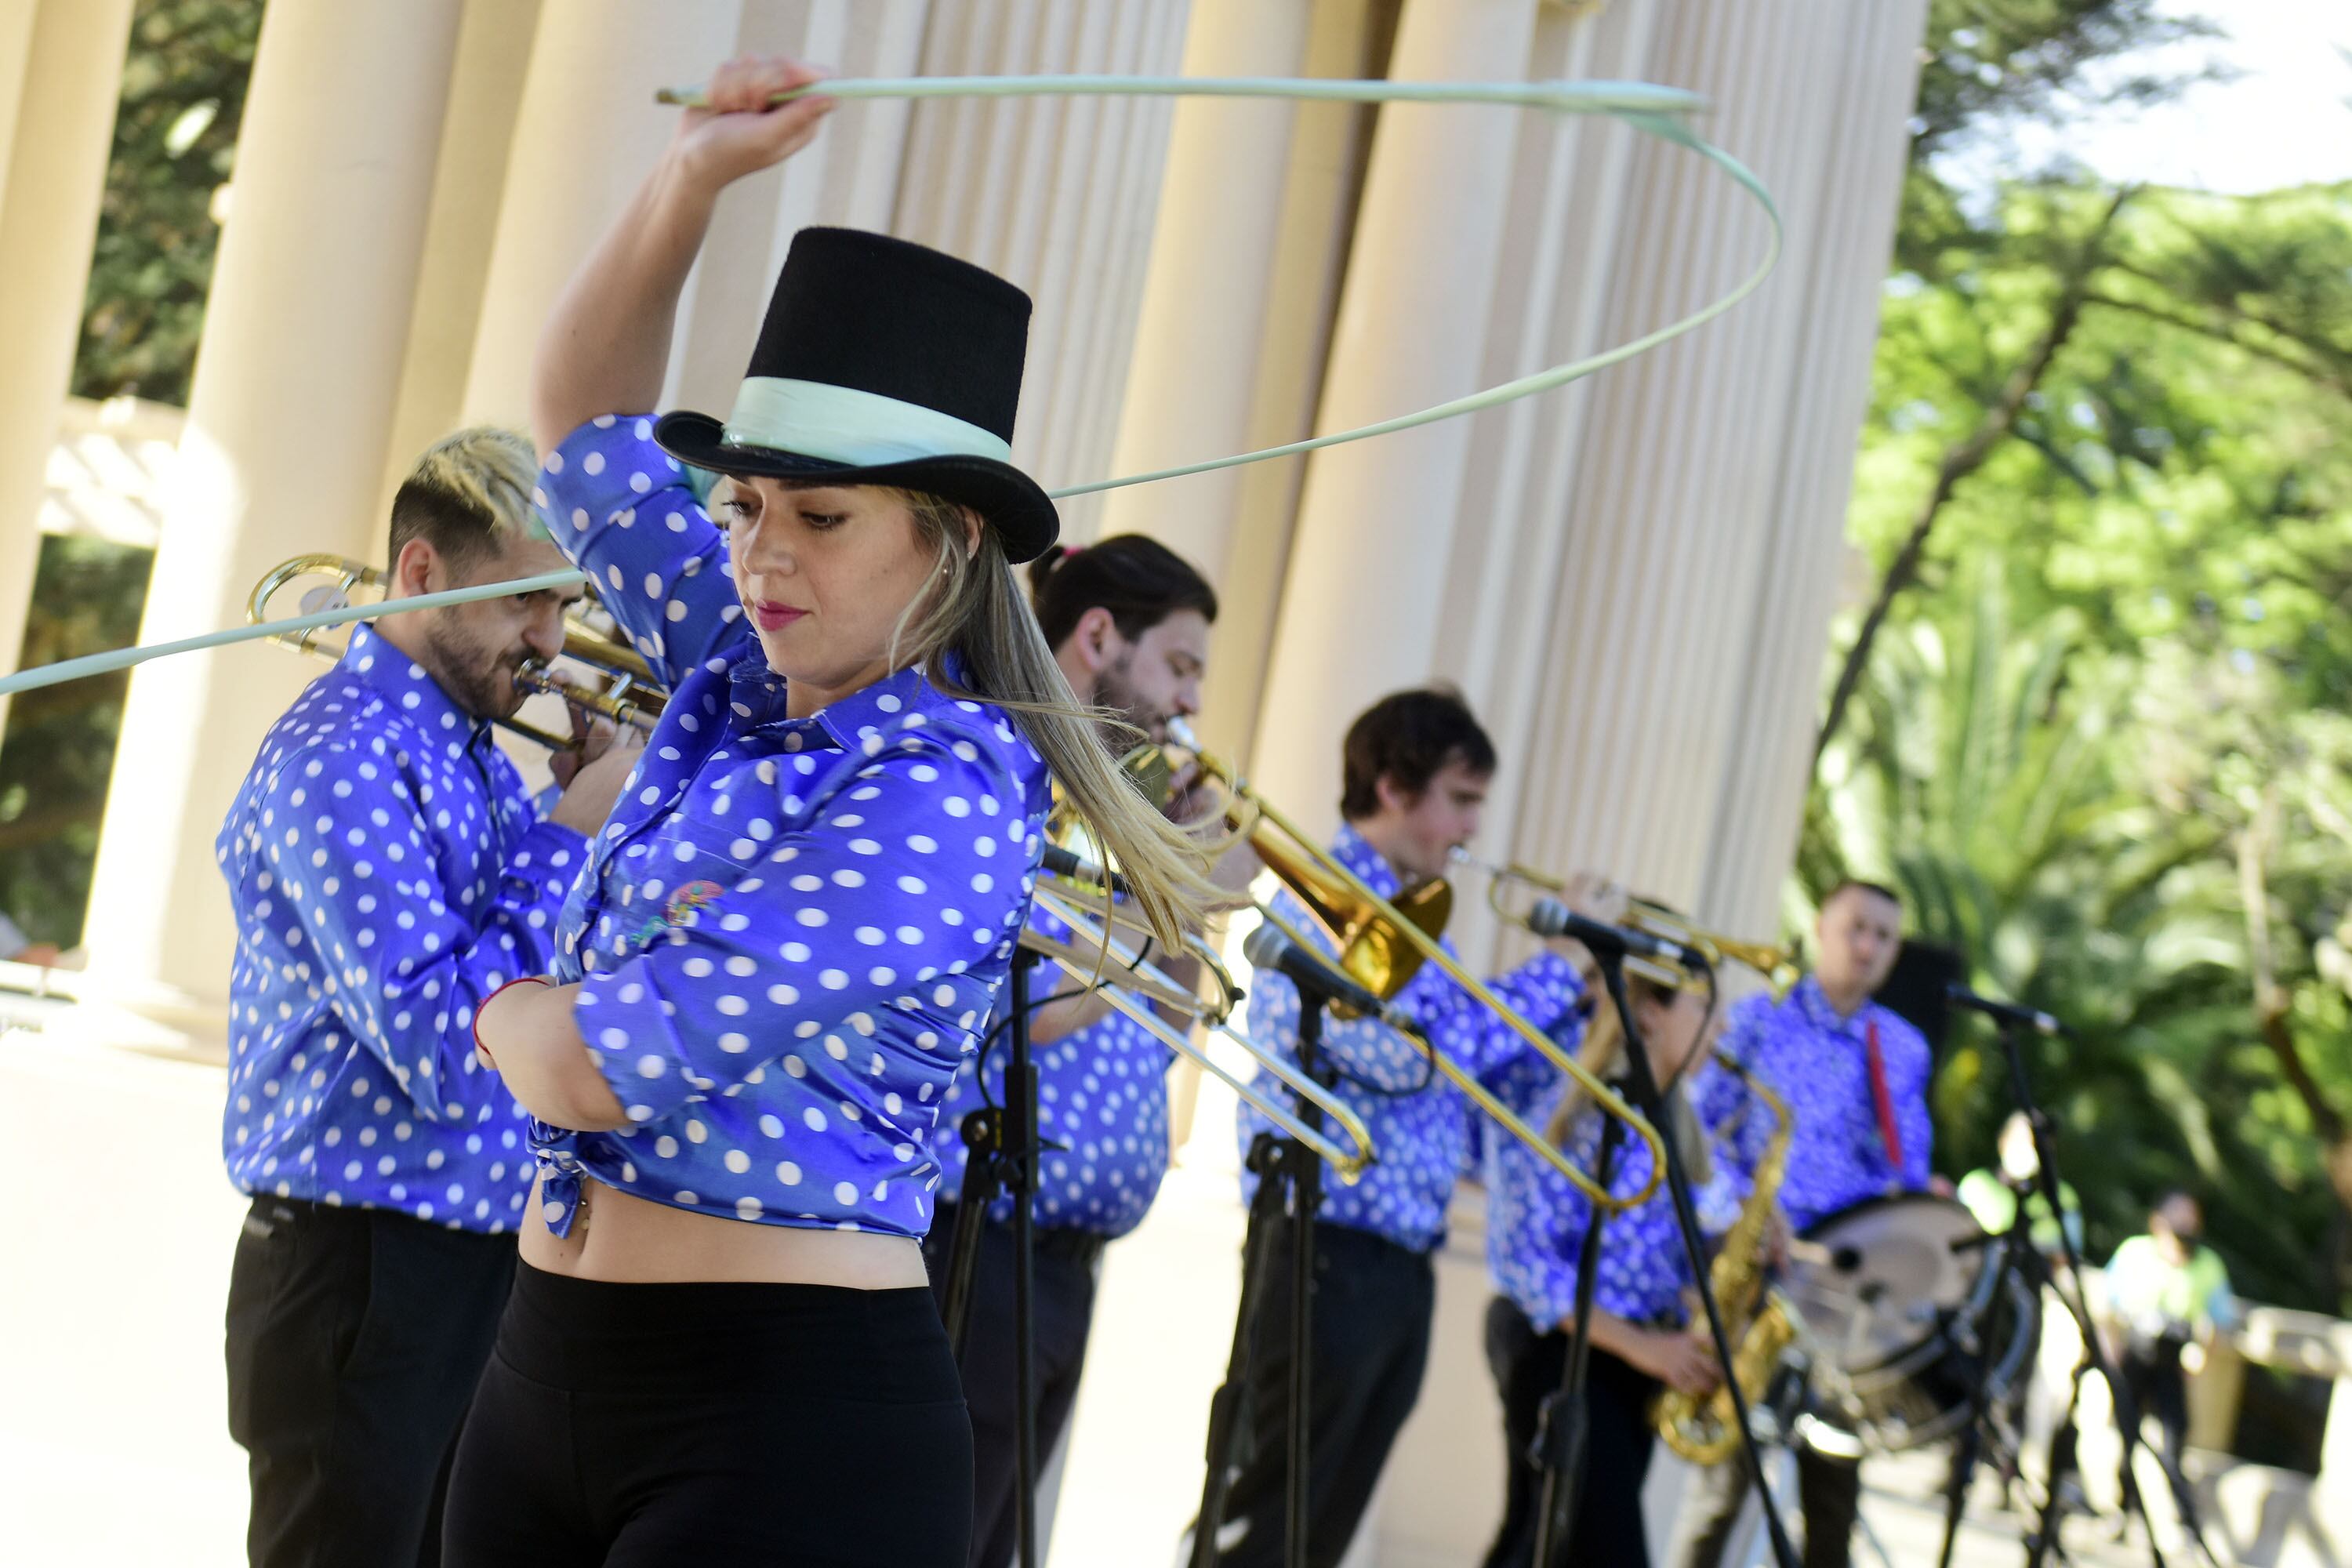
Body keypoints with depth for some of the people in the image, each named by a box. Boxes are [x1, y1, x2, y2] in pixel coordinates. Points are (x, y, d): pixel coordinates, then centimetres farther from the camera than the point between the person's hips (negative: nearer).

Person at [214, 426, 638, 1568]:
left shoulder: (470, 751, 12)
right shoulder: (340, 757, -17)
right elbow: (443, 1050, -26)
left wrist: (587, 818, 2)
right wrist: (575, 840, -19)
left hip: (482, 1255, 9)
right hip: (364, 1270, -9)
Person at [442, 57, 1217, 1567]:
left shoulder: (939, 799, -16)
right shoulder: (740, 680, 8)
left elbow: (602, 1070, -21)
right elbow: (591, 416, 19)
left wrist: (507, 1013, 2)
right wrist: (696, 169, 6)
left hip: (792, 1415, -8)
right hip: (553, 1367, 8)